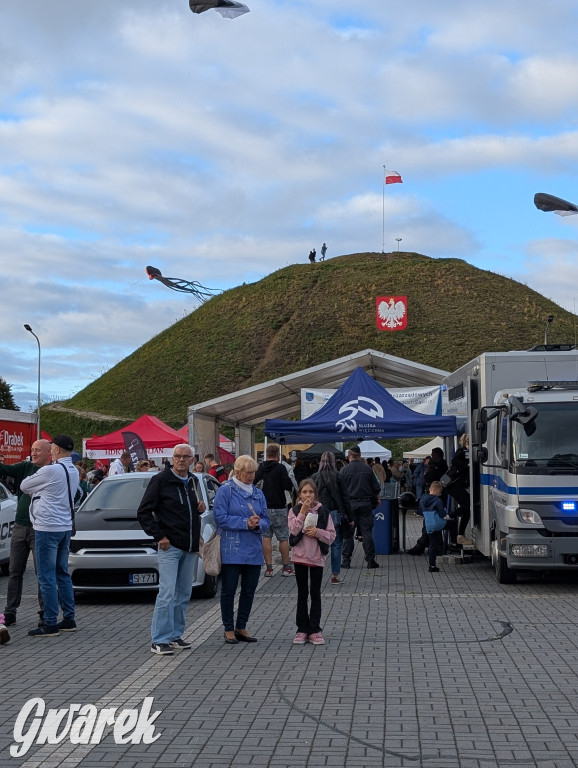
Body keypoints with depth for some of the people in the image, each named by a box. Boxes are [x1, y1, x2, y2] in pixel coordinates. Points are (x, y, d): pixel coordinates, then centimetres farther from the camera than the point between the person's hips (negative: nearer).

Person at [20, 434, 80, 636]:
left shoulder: (50, 471, -16)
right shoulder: (73, 471, 9)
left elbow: (24, 486, -3)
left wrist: (34, 488, 17)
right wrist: (38, 490, 8)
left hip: (47, 528, -8)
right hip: (65, 527, 8)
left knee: (47, 577, -4)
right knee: (63, 574, 15)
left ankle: (50, 623, -2)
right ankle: (69, 619, 18)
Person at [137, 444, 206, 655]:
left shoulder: (192, 481, 13)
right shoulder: (161, 480, -7)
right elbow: (143, 512, -7)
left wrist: (200, 509, 5)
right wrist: (159, 536, -12)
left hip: (190, 546, 7)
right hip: (170, 545, -7)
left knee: (183, 594, 10)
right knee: (167, 593, -10)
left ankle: (175, 636, 19)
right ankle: (159, 640, -6)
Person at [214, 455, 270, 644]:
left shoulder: (258, 494, 12)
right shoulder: (225, 490, -5)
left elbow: (266, 521, 9)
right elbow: (221, 518, -13)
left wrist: (258, 524, -14)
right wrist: (245, 523, -17)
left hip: (253, 551, 5)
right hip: (231, 550, -5)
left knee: (249, 590, 10)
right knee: (228, 590, 2)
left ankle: (241, 628, 21)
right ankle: (229, 630, 11)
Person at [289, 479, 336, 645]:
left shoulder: (323, 512, 1)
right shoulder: (295, 511, 0)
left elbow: (332, 536, -2)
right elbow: (294, 530, -16)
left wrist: (317, 532, -18)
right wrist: (303, 512, -18)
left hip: (317, 557, 0)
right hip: (300, 555, 0)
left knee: (315, 594, 4)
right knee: (302, 594, 8)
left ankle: (315, 630, 11)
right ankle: (302, 629, 14)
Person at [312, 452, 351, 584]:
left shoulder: (315, 477, 1)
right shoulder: (337, 476, -4)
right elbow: (345, 498, -2)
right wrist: (350, 517, 3)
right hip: (335, 514, -2)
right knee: (336, 544, 6)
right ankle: (335, 575, 6)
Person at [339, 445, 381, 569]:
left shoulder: (344, 470, -5)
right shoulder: (367, 469, 0)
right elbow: (376, 488, 5)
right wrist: (377, 499, 22)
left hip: (349, 504, -1)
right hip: (365, 504, 1)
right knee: (367, 531, 5)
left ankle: (346, 560, 4)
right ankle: (370, 560, 4)